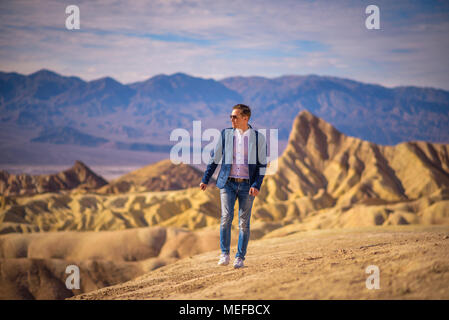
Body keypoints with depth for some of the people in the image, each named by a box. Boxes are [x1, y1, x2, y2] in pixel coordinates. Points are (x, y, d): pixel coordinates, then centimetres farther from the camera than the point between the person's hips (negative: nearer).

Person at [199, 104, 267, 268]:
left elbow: (262, 164, 0)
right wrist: (205, 179, 8)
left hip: (247, 185, -1)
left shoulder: (258, 137, 0)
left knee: (244, 222, 1)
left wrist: (257, 185, -11)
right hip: (228, 183, 1)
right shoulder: (225, 134, 4)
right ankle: (224, 254, -3)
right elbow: (214, 157, 11)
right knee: (226, 217, -13)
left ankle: (240, 258, 9)